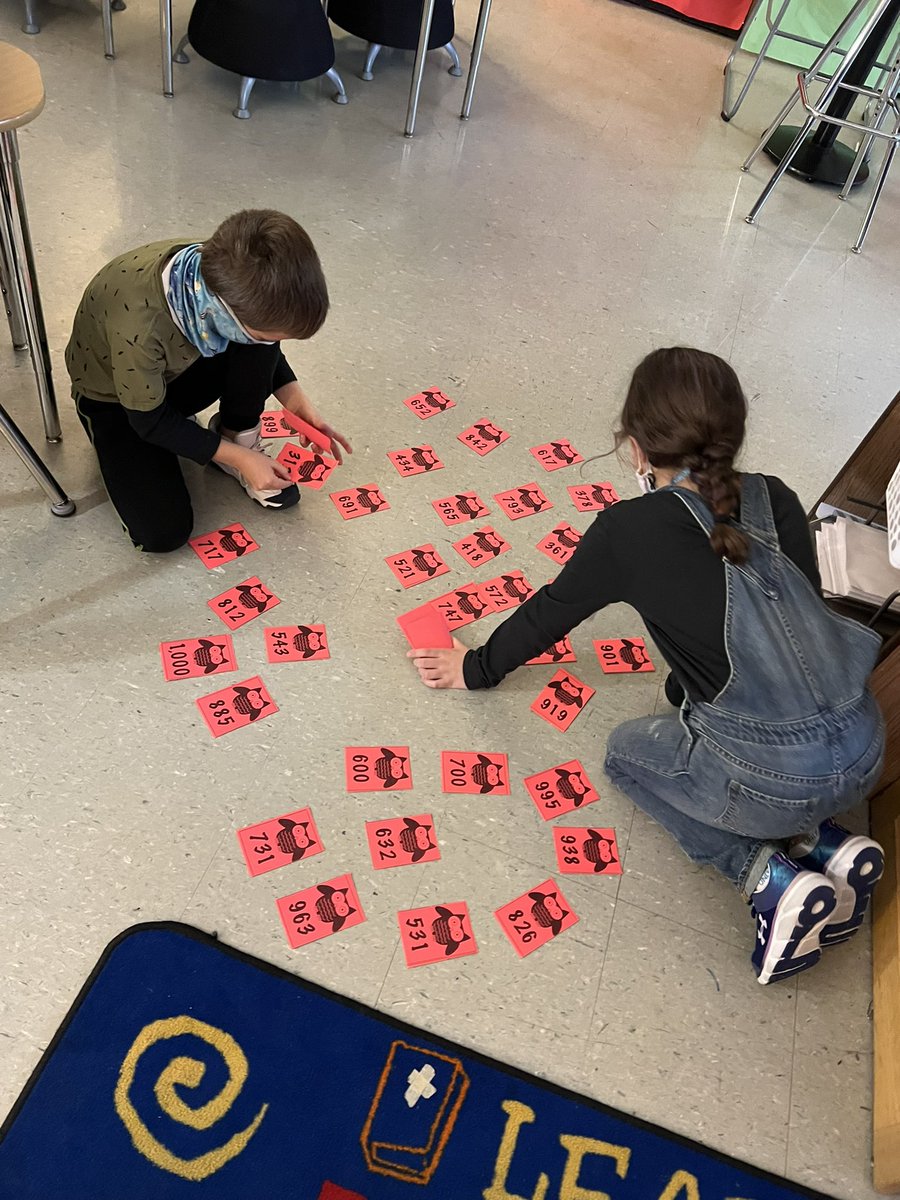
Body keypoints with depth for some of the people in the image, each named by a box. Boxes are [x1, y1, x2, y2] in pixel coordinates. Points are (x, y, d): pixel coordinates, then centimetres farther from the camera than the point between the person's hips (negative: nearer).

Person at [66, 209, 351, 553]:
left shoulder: (226, 274, -26)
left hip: (177, 367, 4)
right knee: (163, 531, -20)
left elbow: (262, 352, -4)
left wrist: (295, 399, -15)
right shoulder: (139, 329, -42)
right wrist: (236, 458, -22)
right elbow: (151, 420, -24)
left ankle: (238, 436, -4)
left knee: (260, 330, -25)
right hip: (114, 398, -4)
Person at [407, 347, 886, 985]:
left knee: (628, 750, 22)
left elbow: (549, 613, 5)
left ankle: (770, 878, 5)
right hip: (866, 748, 6)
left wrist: (477, 668, 23)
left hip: (775, 779, -6)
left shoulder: (629, 531, -8)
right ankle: (826, 845, 15)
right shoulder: (777, 502, 5)